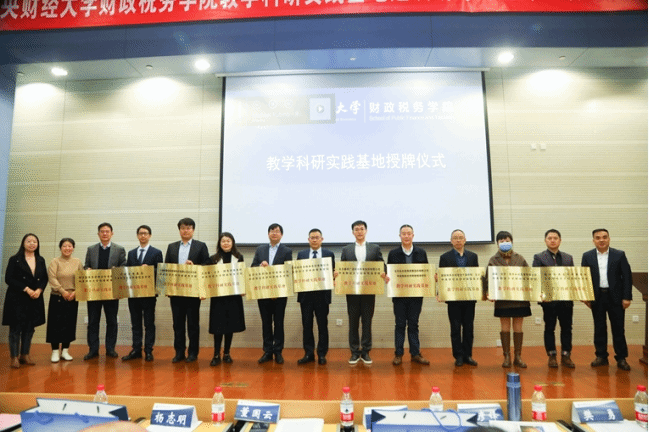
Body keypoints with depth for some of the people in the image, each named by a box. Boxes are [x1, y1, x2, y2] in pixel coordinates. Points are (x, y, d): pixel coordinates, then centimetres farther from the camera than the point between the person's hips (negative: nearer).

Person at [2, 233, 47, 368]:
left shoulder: (41, 260, 11)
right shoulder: (15, 260, -1)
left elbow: (45, 278, 10)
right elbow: (9, 279, -7)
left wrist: (39, 290, -9)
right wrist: (26, 289, -15)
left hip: (35, 299, 4)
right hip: (17, 299, -4)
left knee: (30, 328, 8)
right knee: (16, 328, 0)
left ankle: (25, 355, 18)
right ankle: (14, 357, 7)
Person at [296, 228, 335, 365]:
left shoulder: (329, 254, 4)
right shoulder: (301, 254, 9)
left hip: (322, 294, -1)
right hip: (306, 294, 2)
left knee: (322, 325, 6)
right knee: (306, 325, 7)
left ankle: (322, 354, 17)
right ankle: (308, 354, 18)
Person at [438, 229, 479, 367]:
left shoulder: (473, 256, 10)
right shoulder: (445, 257, 2)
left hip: (469, 297, 2)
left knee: (468, 327, 8)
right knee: (456, 328, 4)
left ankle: (468, 355, 18)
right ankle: (458, 356, 13)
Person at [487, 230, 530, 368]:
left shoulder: (520, 259, 6)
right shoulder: (494, 260, 1)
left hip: (519, 298, 1)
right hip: (502, 299, -1)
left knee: (518, 327, 6)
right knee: (505, 327, 5)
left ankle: (518, 357, 17)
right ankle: (507, 357, 15)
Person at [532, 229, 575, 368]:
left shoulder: (568, 258, 13)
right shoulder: (539, 257, 1)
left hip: (566, 299, 3)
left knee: (567, 328, 7)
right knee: (549, 328, 4)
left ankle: (566, 355, 18)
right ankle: (552, 356, 14)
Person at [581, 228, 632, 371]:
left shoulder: (619, 255, 1)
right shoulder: (587, 256, 3)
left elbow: (627, 276, -1)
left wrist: (627, 297, -7)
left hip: (615, 297, -1)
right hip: (597, 297, 1)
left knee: (618, 328, 4)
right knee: (599, 328, 8)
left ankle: (621, 358, 14)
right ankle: (601, 356, 18)